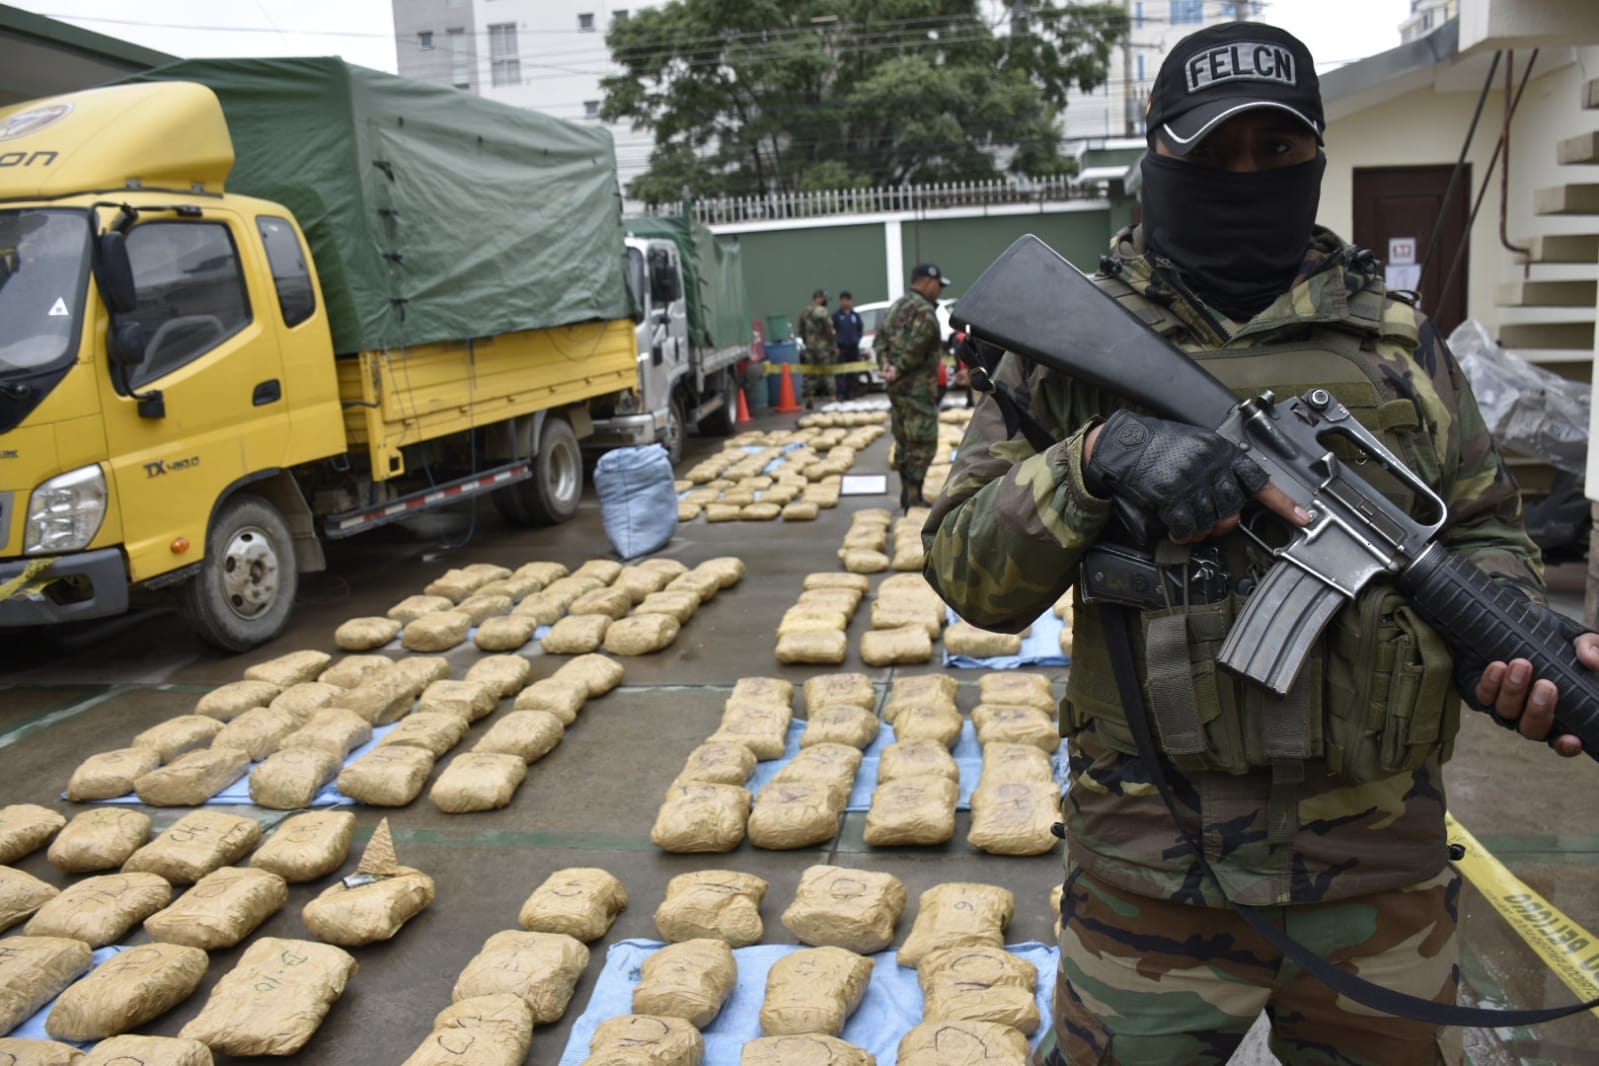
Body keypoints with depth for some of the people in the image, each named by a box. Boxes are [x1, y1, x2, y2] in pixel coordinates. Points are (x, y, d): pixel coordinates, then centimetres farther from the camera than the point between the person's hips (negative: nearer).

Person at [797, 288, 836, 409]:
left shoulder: (804, 313, 9)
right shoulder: (822, 312, -12)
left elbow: (801, 332, 14)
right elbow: (829, 331, -12)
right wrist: (834, 346, -5)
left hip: (809, 347, 6)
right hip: (823, 346, -6)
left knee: (810, 375, 8)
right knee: (827, 373, -1)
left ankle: (809, 400, 8)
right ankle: (831, 397, -3)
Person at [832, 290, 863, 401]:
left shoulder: (855, 315, 12)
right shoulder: (836, 315, 2)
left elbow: (859, 330, 18)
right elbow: (831, 331, 1)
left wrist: (857, 340, 3)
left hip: (853, 347, 3)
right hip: (841, 347, -3)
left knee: (852, 372, 5)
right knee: (840, 372, -9)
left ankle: (850, 393, 12)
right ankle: (841, 393, -9)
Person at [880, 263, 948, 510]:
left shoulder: (896, 306, 16)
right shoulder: (924, 310, -14)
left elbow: (880, 338, 11)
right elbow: (915, 348, -22)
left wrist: (886, 364, -1)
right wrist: (899, 370, -10)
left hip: (897, 386, 10)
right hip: (917, 386, -10)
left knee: (904, 441, 15)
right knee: (922, 443, -6)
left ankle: (906, 494, 22)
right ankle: (914, 499, -6)